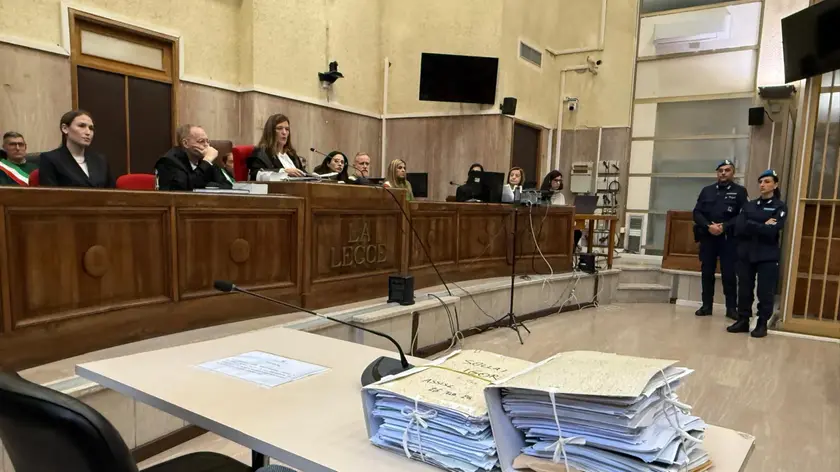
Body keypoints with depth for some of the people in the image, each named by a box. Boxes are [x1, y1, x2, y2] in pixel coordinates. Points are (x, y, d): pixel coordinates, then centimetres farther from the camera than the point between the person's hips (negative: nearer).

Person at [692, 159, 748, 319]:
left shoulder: (739, 191, 4)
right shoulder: (707, 190, 12)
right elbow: (697, 212, 4)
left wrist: (724, 227, -17)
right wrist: (708, 226, -12)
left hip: (729, 238, -3)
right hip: (708, 237, 3)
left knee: (729, 274, -1)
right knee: (706, 273, 6)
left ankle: (731, 308, 7)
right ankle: (706, 306, 14)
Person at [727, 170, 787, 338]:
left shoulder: (780, 206, 2)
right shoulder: (748, 205, 12)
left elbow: (772, 231, -14)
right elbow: (738, 228, -4)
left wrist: (750, 226, -7)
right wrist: (762, 226, -11)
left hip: (768, 256, -3)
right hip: (746, 254, 3)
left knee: (765, 292, 0)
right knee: (744, 290, 6)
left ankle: (762, 324, 11)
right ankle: (743, 320, 15)